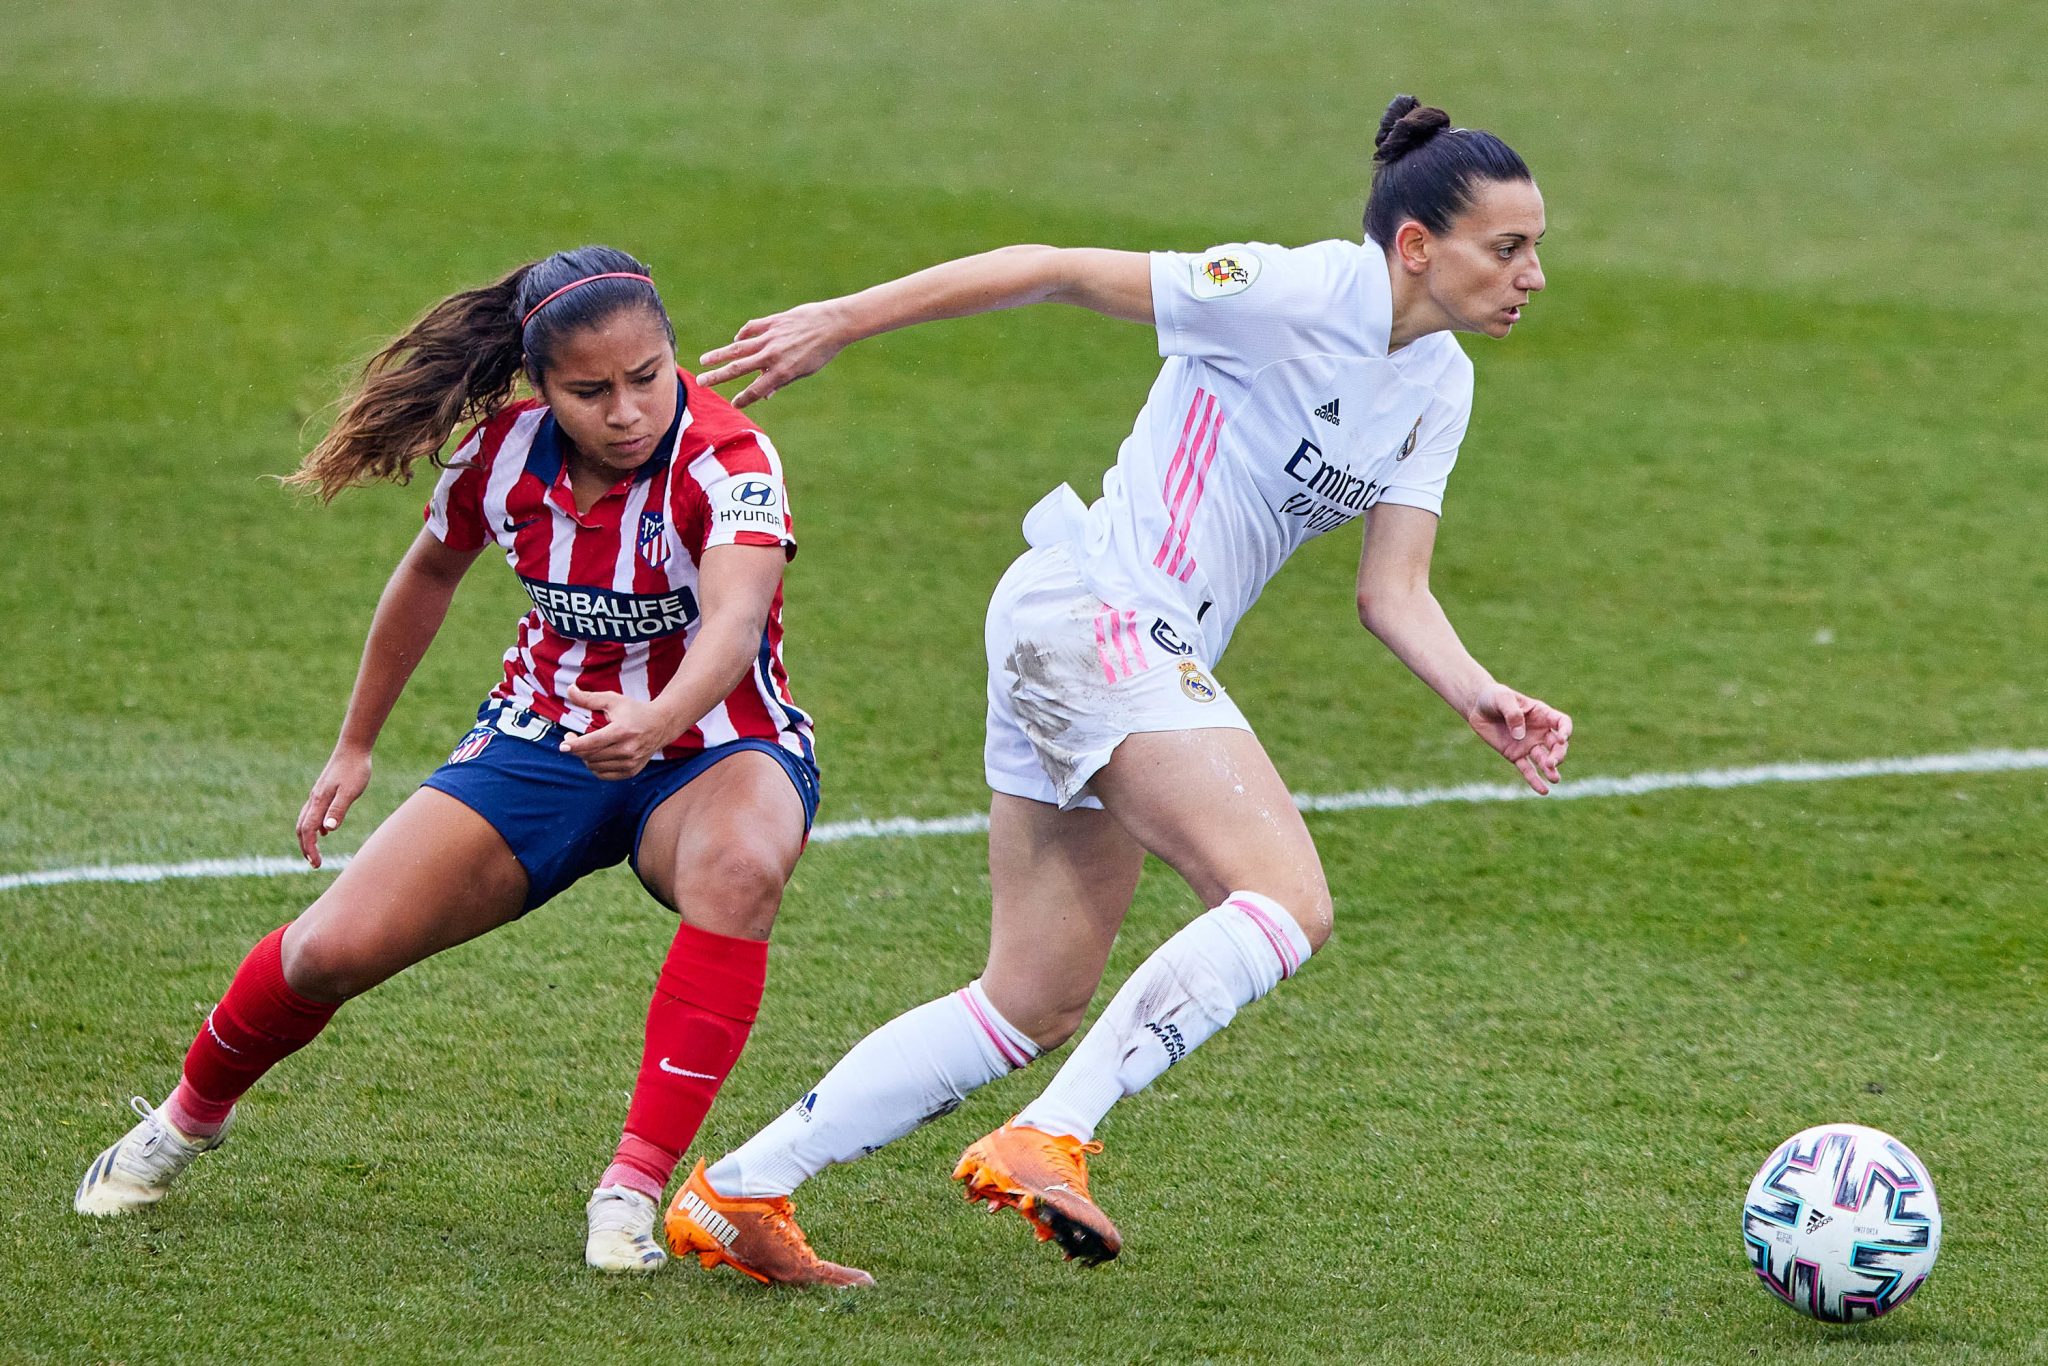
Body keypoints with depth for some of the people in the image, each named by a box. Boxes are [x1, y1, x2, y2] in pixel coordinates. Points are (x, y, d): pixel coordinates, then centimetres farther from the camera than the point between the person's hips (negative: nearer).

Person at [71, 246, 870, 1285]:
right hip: (545, 738, 3)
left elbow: (733, 623, -43)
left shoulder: (727, 461, -25)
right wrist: (355, 747, 20)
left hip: (711, 748, -3)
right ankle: (190, 1116, 21)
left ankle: (637, 1184, -36)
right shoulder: (505, 454, -11)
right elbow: (430, 575, 11)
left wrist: (659, 720, -64)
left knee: (742, 865, -41)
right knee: (335, 948, -12)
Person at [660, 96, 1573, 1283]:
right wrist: (840, 323, -9)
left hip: (1155, 660, 9)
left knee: (1035, 1006, 10)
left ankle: (736, 1193, 14)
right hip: (1091, 615, -9)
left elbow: (1393, 592, 6)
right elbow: (1054, 272, -11)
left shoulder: (1438, 388, 10)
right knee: (1290, 903, -22)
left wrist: (1480, 698, -13)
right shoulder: (1296, 294, -14)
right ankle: (1047, 1141, -23)